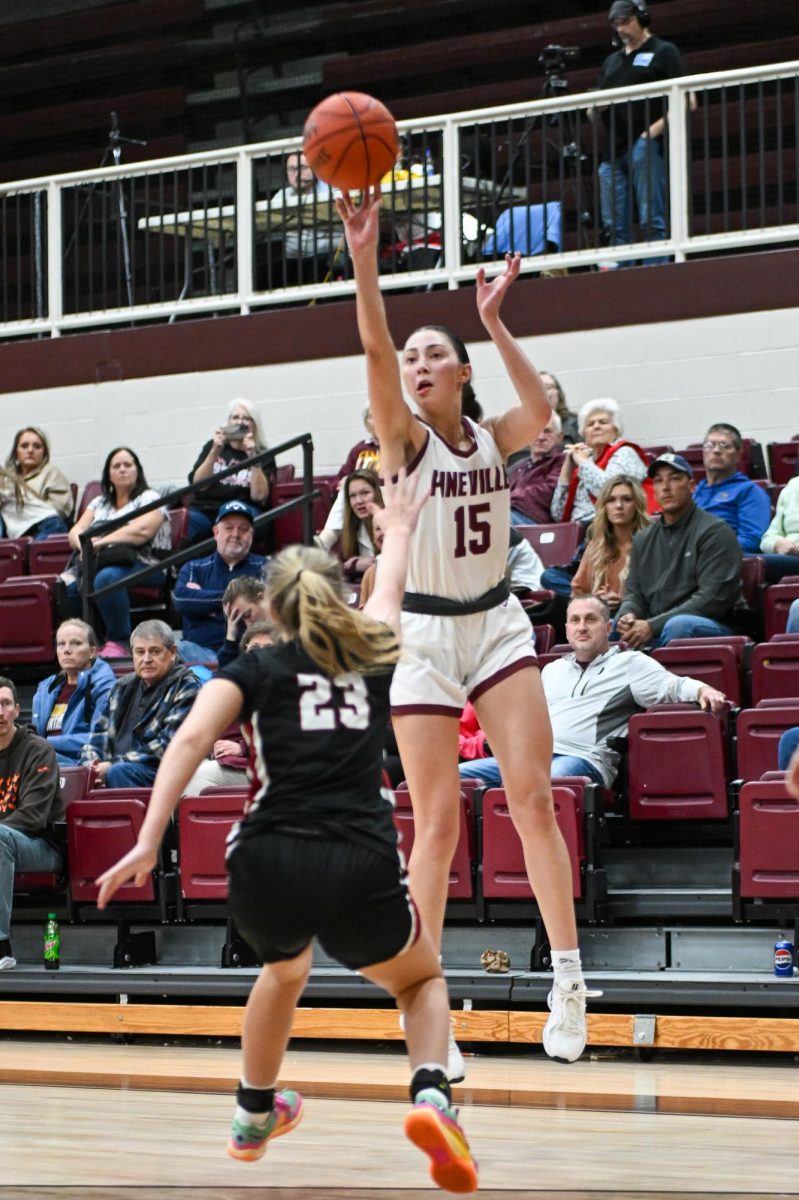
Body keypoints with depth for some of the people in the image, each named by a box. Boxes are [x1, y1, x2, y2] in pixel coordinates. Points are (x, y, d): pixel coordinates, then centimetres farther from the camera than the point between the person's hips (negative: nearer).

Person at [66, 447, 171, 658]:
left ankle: (119, 642, -30)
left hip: (142, 567, -5)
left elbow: (142, 531, -13)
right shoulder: (99, 503, 25)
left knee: (106, 577, -40)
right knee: (65, 584, -26)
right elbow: (75, 532, 14)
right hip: (100, 563, 5)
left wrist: (101, 541, -15)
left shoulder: (149, 498, 7)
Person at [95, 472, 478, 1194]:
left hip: (268, 865, 1)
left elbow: (192, 737, -5)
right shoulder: (371, 655, 19)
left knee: (285, 968, 37)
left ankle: (254, 1116, 49)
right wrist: (399, 530, 62)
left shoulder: (255, 670, 14)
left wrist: (149, 842, -12)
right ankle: (431, 1096, -3)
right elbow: (389, 592, 42)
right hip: (362, 868, -1)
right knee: (422, 981, 27)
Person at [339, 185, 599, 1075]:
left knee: (533, 798, -7)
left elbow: (541, 411, -13)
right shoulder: (405, 438, -6)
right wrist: (364, 257, -35)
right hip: (423, 634, -3)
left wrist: (493, 321, -14)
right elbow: (374, 349, -22)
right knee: (438, 820, -4)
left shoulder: (491, 439, 5)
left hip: (498, 625, 3)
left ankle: (568, 977, -1)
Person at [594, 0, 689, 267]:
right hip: (613, 150, 6)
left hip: (645, 146, -6)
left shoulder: (663, 52, 6)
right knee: (615, 225, 2)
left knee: (652, 220, -10)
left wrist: (657, 128, -14)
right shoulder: (612, 61, 24)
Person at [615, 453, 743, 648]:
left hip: (713, 627, -6)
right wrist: (626, 616, -10)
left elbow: (714, 598, -12)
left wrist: (653, 626, -19)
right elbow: (634, 593, 18)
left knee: (678, 625, -38)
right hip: (653, 633, 6)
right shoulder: (643, 539, 18)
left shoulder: (714, 532, -3)